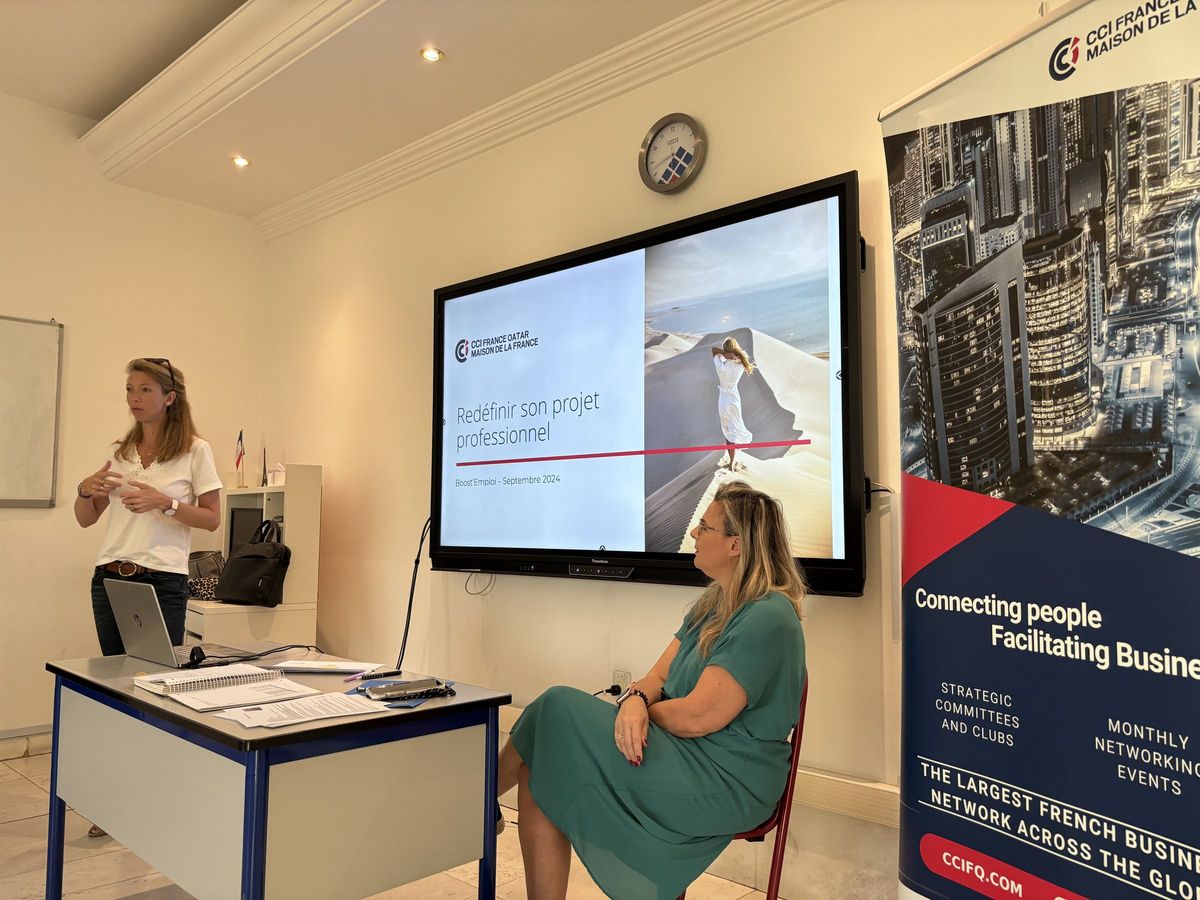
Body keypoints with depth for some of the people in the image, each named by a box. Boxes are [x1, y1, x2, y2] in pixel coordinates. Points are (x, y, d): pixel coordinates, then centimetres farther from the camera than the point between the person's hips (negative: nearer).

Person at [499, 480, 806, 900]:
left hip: (726, 782, -9)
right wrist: (635, 700, -16)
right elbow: (658, 676, 7)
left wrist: (638, 708, -4)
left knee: (558, 710, -13)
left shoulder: (767, 618, -18)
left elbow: (697, 717, -21)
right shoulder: (714, 604, 13)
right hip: (682, 756, 9)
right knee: (543, 775, -11)